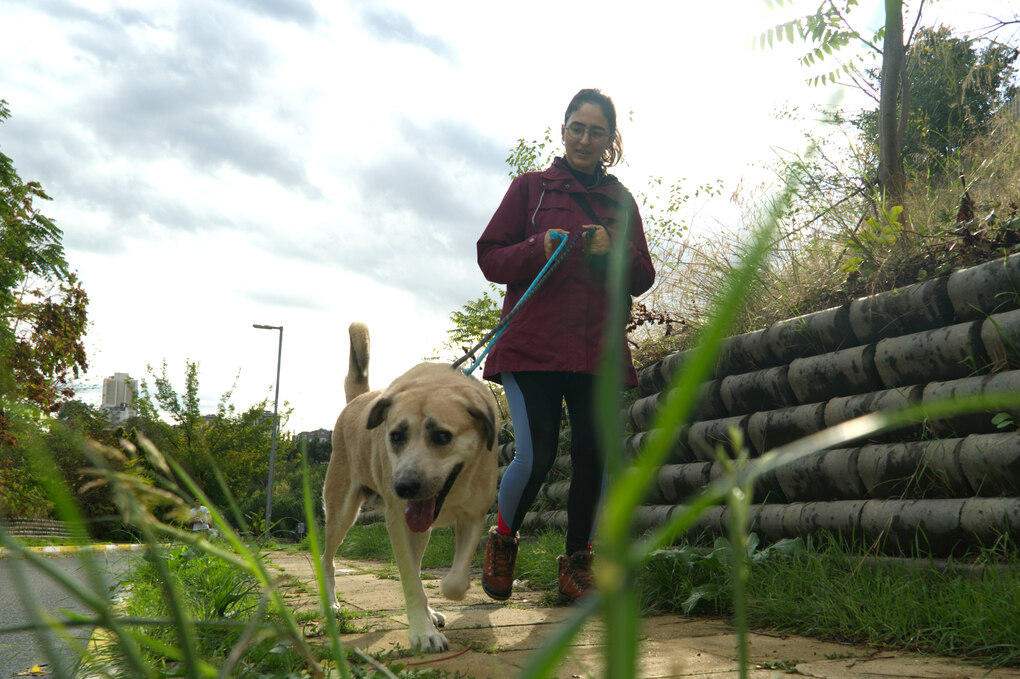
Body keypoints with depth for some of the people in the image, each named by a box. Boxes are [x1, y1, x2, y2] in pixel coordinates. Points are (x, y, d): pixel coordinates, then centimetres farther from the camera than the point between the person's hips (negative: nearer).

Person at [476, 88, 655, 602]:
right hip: (533, 345, -3)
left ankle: (577, 565, 15)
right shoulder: (530, 187, 10)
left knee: (594, 456, -3)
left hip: (597, 348, 3)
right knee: (535, 455, -14)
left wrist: (614, 250, -6)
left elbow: (642, 280, 15)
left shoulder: (621, 201, 18)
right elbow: (490, 259, 5)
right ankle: (502, 540, 15)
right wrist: (539, 249, -14)